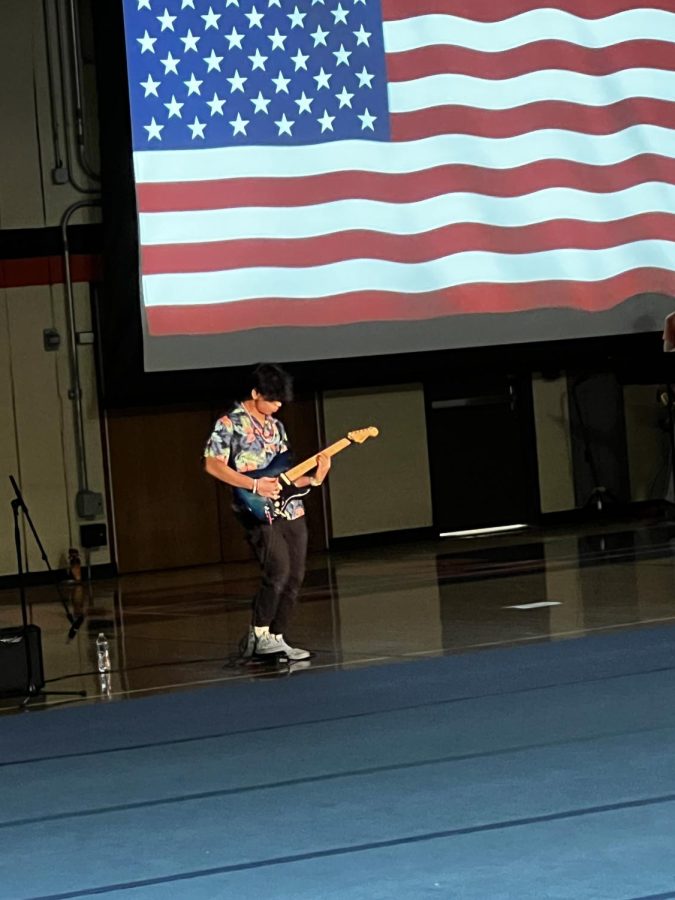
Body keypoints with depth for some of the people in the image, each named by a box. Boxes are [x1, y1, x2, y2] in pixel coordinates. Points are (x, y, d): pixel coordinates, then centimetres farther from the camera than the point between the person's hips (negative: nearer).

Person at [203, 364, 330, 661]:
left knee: (294, 579, 4)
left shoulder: (276, 426, 18)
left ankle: (276, 638, 13)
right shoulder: (230, 424, -5)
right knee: (278, 570, -21)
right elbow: (213, 464, -13)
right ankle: (259, 635, -7)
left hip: (291, 511, 8)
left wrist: (313, 479, 4)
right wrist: (255, 485, -18)